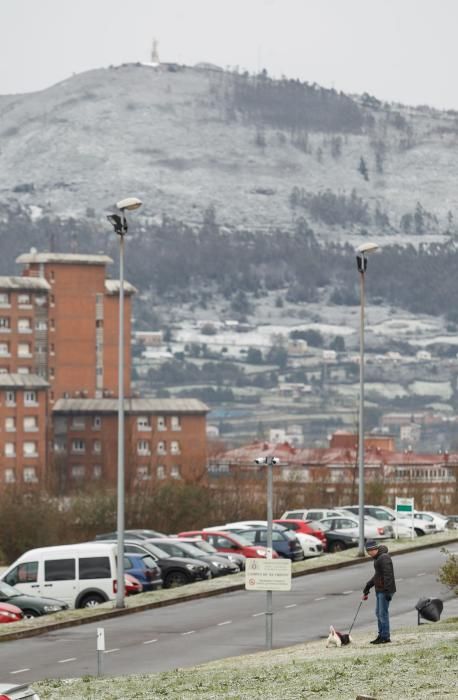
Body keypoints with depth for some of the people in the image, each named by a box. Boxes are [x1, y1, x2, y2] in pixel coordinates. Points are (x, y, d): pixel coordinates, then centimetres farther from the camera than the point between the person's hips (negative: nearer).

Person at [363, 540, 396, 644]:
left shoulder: (384, 558, -17)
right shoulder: (377, 558, 16)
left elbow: (388, 575, -23)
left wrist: (387, 591, -26)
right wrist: (367, 587, 26)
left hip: (385, 591, -10)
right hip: (379, 590, 10)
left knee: (383, 613, -8)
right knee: (378, 613, 13)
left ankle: (385, 637, -4)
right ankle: (381, 635, 19)